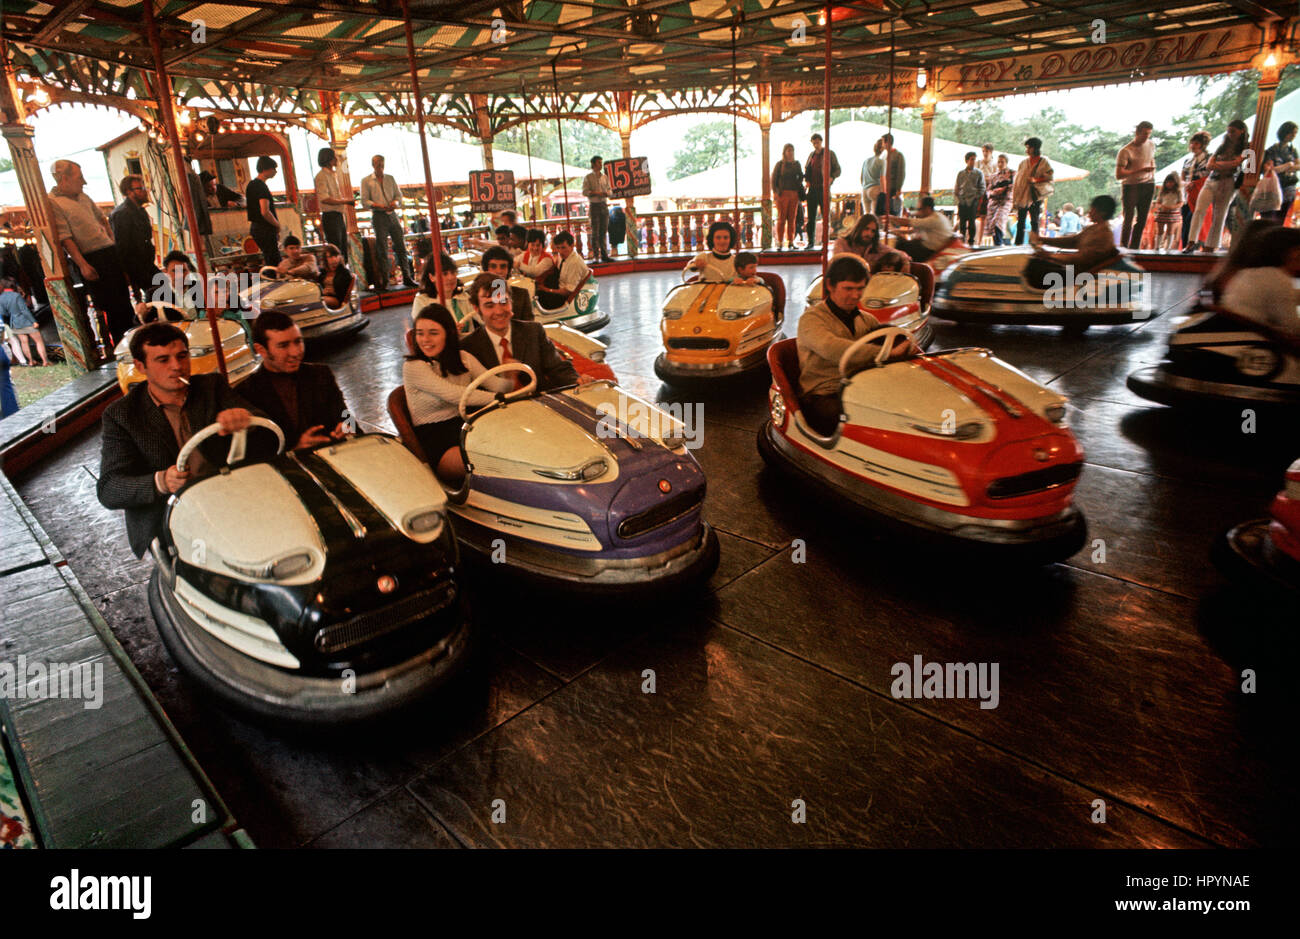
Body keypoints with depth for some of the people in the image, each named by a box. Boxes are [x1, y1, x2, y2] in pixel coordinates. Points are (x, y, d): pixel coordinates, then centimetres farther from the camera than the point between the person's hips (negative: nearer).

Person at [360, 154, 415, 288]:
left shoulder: (390, 178, 15)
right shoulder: (366, 181, 3)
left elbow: (399, 195, 14)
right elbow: (364, 201, -2)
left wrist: (395, 202, -9)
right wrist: (379, 206, -18)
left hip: (392, 215, 3)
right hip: (378, 216, -3)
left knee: (400, 246, -1)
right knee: (382, 249, -3)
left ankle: (407, 277, 3)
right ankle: (384, 280, 1)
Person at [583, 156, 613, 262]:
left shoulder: (605, 177, 14)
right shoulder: (588, 177, 0)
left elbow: (609, 189, 18)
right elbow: (584, 192, -7)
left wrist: (607, 193, -5)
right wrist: (596, 193, -19)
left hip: (604, 205, 4)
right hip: (594, 205, -4)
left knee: (603, 231, 6)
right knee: (595, 232, -5)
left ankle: (604, 254, 10)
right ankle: (595, 255, -3)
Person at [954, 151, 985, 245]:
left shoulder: (978, 173, 7)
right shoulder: (960, 173, 12)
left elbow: (982, 188, 6)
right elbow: (956, 187, 15)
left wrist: (977, 197, -5)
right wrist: (958, 197, 4)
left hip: (973, 201, -2)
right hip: (962, 201, 2)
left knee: (971, 221, -6)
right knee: (962, 221, 0)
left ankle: (971, 241, 0)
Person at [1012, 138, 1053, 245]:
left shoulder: (1044, 162, 3)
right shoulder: (1023, 162, 14)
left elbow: (1049, 178, -1)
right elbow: (1017, 179, 13)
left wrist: (1035, 180, -17)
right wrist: (1015, 198, 5)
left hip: (1035, 196, -3)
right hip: (1022, 196, 3)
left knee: (1034, 222, -4)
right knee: (1020, 222, 1)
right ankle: (1018, 244, 3)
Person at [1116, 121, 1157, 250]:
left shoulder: (1151, 145, 9)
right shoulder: (1125, 151, -13)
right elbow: (1118, 175, -20)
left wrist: (1152, 181, 17)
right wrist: (1140, 170, -24)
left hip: (1147, 186, 6)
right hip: (1131, 186, -6)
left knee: (1142, 220, 4)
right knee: (1128, 220, -8)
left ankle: (1134, 249, 9)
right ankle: (1123, 248, -1)